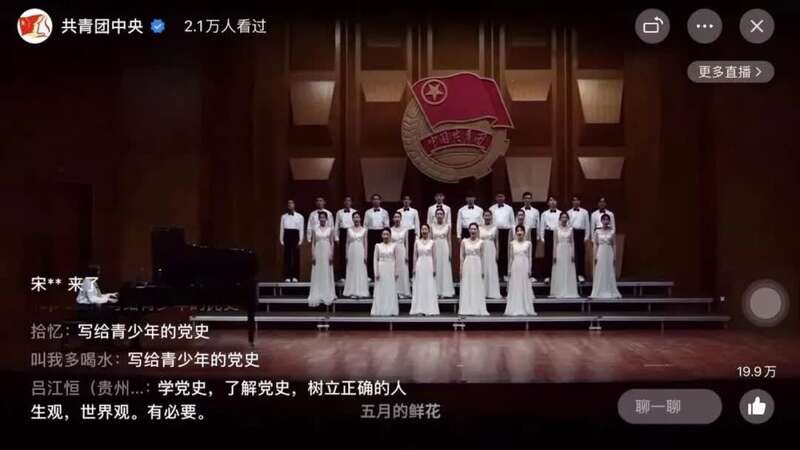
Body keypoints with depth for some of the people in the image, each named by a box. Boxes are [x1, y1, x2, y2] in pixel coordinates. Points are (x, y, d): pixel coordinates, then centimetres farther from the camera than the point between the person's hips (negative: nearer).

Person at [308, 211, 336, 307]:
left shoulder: (330, 229, 4)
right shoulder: (315, 230, 5)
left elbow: (332, 243, 2)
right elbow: (313, 243, 3)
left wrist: (331, 255, -7)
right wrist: (312, 255, -6)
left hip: (327, 252, 0)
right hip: (318, 252, 0)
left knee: (327, 273, 3)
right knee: (317, 274, 0)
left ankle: (327, 295, 10)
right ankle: (317, 295, 4)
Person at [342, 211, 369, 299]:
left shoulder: (364, 230, 3)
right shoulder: (349, 230, 6)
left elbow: (365, 243, 2)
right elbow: (347, 243, 7)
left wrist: (365, 255, -4)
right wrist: (346, 255, 1)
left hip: (360, 251, -1)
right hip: (352, 251, 1)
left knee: (361, 271, 0)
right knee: (352, 271, 2)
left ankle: (361, 292, 6)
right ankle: (352, 292, 6)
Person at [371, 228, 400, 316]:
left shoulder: (394, 245, 3)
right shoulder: (378, 246, 4)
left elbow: (397, 260, 3)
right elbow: (375, 260, 2)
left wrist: (397, 272, -3)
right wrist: (376, 272, -5)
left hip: (391, 270, 0)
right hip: (381, 270, 0)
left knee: (391, 291, 1)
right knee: (380, 291, 1)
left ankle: (391, 310, 6)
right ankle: (380, 311, 5)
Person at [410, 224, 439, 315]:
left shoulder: (432, 242, 2)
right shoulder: (417, 242, 5)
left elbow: (434, 256, 1)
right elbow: (415, 256, 5)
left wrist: (434, 269, -4)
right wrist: (414, 268, -1)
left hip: (429, 265, -1)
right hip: (420, 266, 1)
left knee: (430, 288, 0)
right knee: (419, 287, 2)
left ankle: (430, 310, 6)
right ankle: (420, 310, 6)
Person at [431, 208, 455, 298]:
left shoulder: (447, 226, 3)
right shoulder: (432, 226, 5)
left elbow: (449, 240, 3)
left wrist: (450, 252, -4)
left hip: (444, 249, -1)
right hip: (435, 249, 1)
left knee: (445, 269, 1)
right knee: (436, 269, 1)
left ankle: (445, 291, 6)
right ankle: (436, 291, 6)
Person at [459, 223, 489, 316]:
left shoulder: (480, 242, 5)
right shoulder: (464, 241, 5)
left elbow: (482, 257, 5)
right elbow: (462, 256, 4)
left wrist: (482, 270, 1)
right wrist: (461, 269, -3)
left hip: (477, 265, 0)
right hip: (467, 265, 0)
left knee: (477, 288, 1)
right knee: (466, 288, 1)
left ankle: (478, 309, 7)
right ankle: (466, 310, 5)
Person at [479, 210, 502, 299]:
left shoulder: (494, 228, 5)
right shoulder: (479, 228, 5)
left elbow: (496, 242, 5)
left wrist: (497, 253, -2)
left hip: (491, 251, 0)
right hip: (482, 250, 0)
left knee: (492, 270, 1)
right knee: (482, 270, 1)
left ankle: (492, 292, 5)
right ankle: (482, 292, 6)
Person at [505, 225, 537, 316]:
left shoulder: (528, 243, 4)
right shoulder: (513, 243, 6)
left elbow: (530, 257, 3)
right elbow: (511, 257, 7)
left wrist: (529, 269, -4)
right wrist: (509, 270, 1)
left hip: (525, 266, -1)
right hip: (515, 266, 1)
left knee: (525, 287, 1)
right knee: (515, 287, 1)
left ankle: (526, 309, 6)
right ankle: (515, 309, 5)